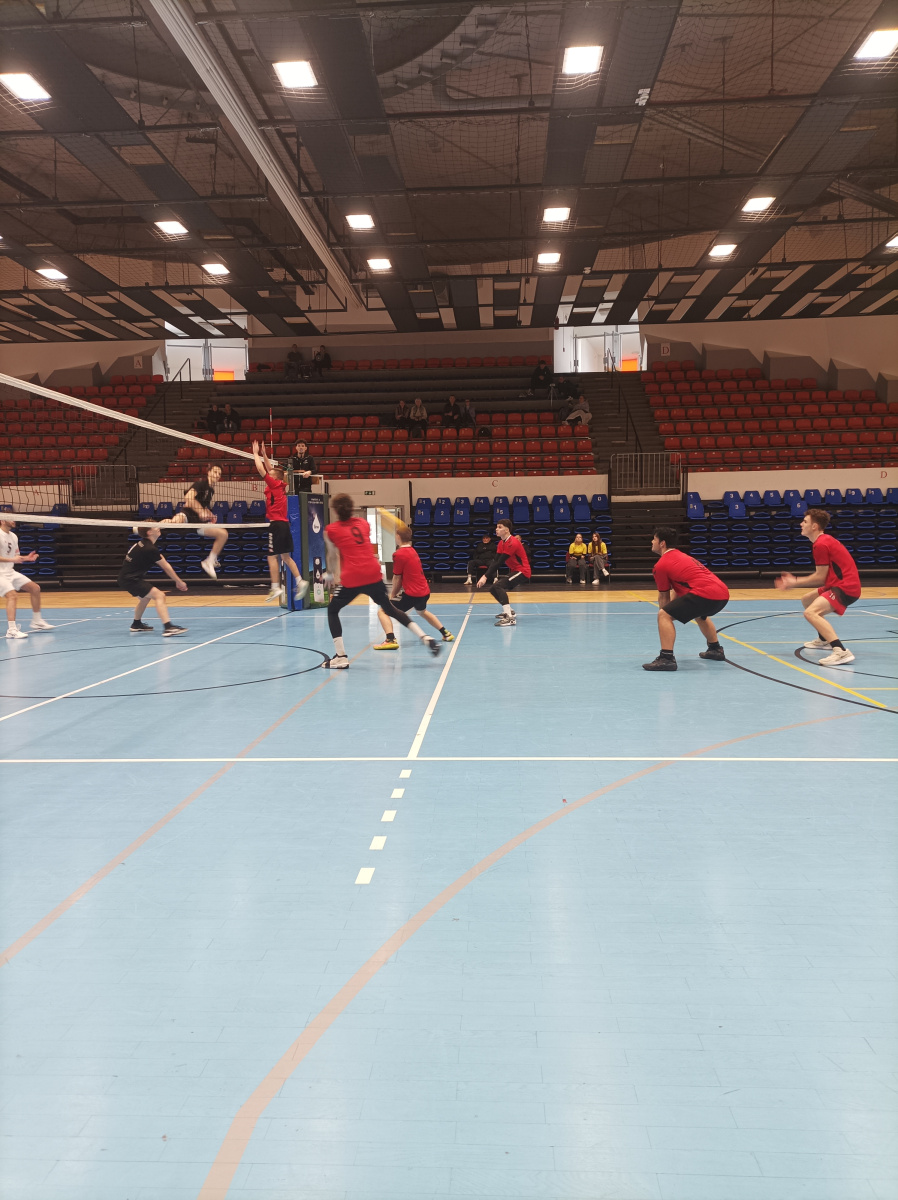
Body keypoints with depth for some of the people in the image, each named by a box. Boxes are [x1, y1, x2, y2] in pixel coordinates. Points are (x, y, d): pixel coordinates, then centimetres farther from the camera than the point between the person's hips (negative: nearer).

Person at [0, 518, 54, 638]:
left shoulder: (13, 536, 11)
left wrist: (26, 558, 2)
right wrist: (12, 559, -29)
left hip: (10, 572, 9)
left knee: (35, 588, 9)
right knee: (11, 595, -27)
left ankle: (36, 622, 19)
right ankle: (11, 630, -31)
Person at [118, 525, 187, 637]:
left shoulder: (144, 543, 10)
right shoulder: (150, 549, -21)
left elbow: (165, 564, 9)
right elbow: (166, 567, -14)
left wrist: (176, 581, 8)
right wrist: (179, 582, -3)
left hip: (126, 577, 11)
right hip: (129, 579, -11)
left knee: (145, 597, 32)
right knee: (159, 595, -19)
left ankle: (136, 625, 48)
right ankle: (168, 628, -30)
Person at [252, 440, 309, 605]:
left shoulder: (274, 484, -6)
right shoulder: (281, 485, 14)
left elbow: (261, 469, -8)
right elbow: (270, 469, 27)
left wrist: (255, 453, 4)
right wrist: (264, 454, 27)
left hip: (276, 524, -9)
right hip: (284, 523, 9)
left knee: (272, 557, -6)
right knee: (286, 556, 10)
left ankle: (276, 588, -7)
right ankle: (300, 581, 3)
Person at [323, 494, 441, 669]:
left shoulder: (330, 530, 6)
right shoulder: (363, 523, 17)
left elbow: (332, 556, 15)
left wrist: (333, 575, 33)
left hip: (351, 578, -4)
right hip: (373, 574, 4)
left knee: (332, 610, 16)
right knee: (390, 608, 21)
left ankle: (340, 657, 7)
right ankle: (425, 637, 14)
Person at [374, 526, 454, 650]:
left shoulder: (399, 554, -14)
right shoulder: (412, 550, 11)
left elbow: (397, 579, -9)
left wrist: (392, 595, 5)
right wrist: (394, 593, 12)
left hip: (412, 594, -9)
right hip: (425, 592, 9)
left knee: (382, 611, -6)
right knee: (423, 611, 39)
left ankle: (390, 640, -24)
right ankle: (446, 633, 43)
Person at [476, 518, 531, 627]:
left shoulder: (513, 543, -20)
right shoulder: (501, 543, 9)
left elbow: (499, 562, -24)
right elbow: (495, 561, 1)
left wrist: (485, 576, -26)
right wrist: (490, 576, -14)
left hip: (522, 572, -10)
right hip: (513, 571, 10)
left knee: (497, 586, -27)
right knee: (494, 589, 14)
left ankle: (510, 618, -34)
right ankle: (509, 610, 32)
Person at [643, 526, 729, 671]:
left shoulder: (661, 565, 2)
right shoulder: (682, 556, 28)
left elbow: (663, 597, 10)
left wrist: (667, 614, 26)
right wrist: (673, 611, 33)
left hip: (706, 594, -9)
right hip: (723, 593, 9)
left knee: (664, 615, -7)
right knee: (699, 614, 39)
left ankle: (666, 659, -15)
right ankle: (715, 649, 48)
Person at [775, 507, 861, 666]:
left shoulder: (821, 544, -15)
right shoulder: (825, 540, 16)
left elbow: (820, 577, -15)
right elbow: (822, 576, 14)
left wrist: (795, 582, -5)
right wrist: (795, 580, 12)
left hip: (845, 587, -11)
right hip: (840, 584, 11)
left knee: (810, 613, -27)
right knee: (806, 600, 28)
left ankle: (841, 652, -38)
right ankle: (824, 639, 44)